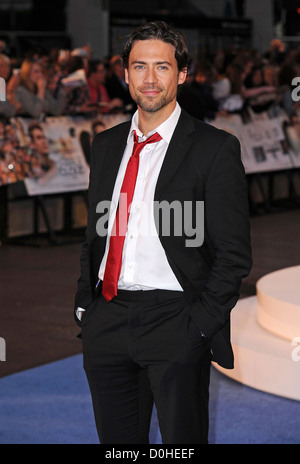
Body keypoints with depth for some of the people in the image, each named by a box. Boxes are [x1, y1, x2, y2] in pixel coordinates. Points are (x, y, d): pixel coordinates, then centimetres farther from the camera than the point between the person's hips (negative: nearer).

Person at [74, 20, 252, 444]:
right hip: (106, 325, 5)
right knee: (116, 441, 13)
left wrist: (199, 325, -13)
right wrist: (85, 305, 8)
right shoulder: (106, 145, 13)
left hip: (175, 325, -5)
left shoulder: (215, 148, -5)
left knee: (182, 441, 3)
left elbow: (234, 253, -7)